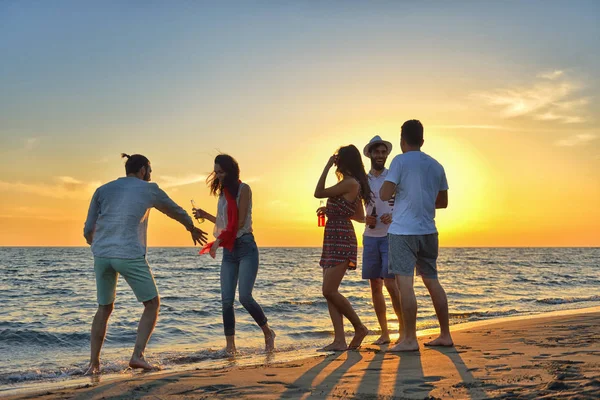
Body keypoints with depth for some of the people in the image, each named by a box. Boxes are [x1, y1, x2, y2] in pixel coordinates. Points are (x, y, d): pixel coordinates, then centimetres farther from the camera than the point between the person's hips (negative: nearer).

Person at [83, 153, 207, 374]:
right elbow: (176, 211, 24)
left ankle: (94, 363, 15)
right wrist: (192, 229, 43)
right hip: (130, 255, -4)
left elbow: (88, 230, 12)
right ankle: (138, 355, -3)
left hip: (102, 254, 4)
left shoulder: (103, 190, 15)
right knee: (152, 304, 10)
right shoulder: (149, 190, 9)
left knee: (104, 308, 19)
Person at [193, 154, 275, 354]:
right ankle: (230, 345, 4)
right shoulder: (224, 193, 15)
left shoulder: (243, 189, -5)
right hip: (228, 251, 7)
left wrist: (219, 240, -12)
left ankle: (268, 332, 8)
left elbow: (239, 222, -12)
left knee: (245, 296, -14)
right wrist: (205, 215, 17)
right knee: (226, 300, -2)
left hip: (245, 247, -7)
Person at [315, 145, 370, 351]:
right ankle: (339, 340, 3)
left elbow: (318, 193, -12)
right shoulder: (354, 184, 17)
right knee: (330, 291, 5)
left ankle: (359, 328, 2)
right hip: (334, 240, 10)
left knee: (329, 291, -12)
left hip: (341, 240, -10)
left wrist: (327, 167, -7)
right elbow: (360, 216, 23)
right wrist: (332, 209, 22)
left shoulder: (350, 183, -12)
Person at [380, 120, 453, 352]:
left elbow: (385, 195, -12)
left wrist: (393, 189, 9)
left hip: (403, 231, -6)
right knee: (432, 281, 15)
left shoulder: (400, 161, -6)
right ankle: (445, 335, 19)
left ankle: (410, 339, -8)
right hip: (428, 231, 6)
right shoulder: (436, 166, 11)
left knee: (405, 283, -6)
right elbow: (443, 202, 18)